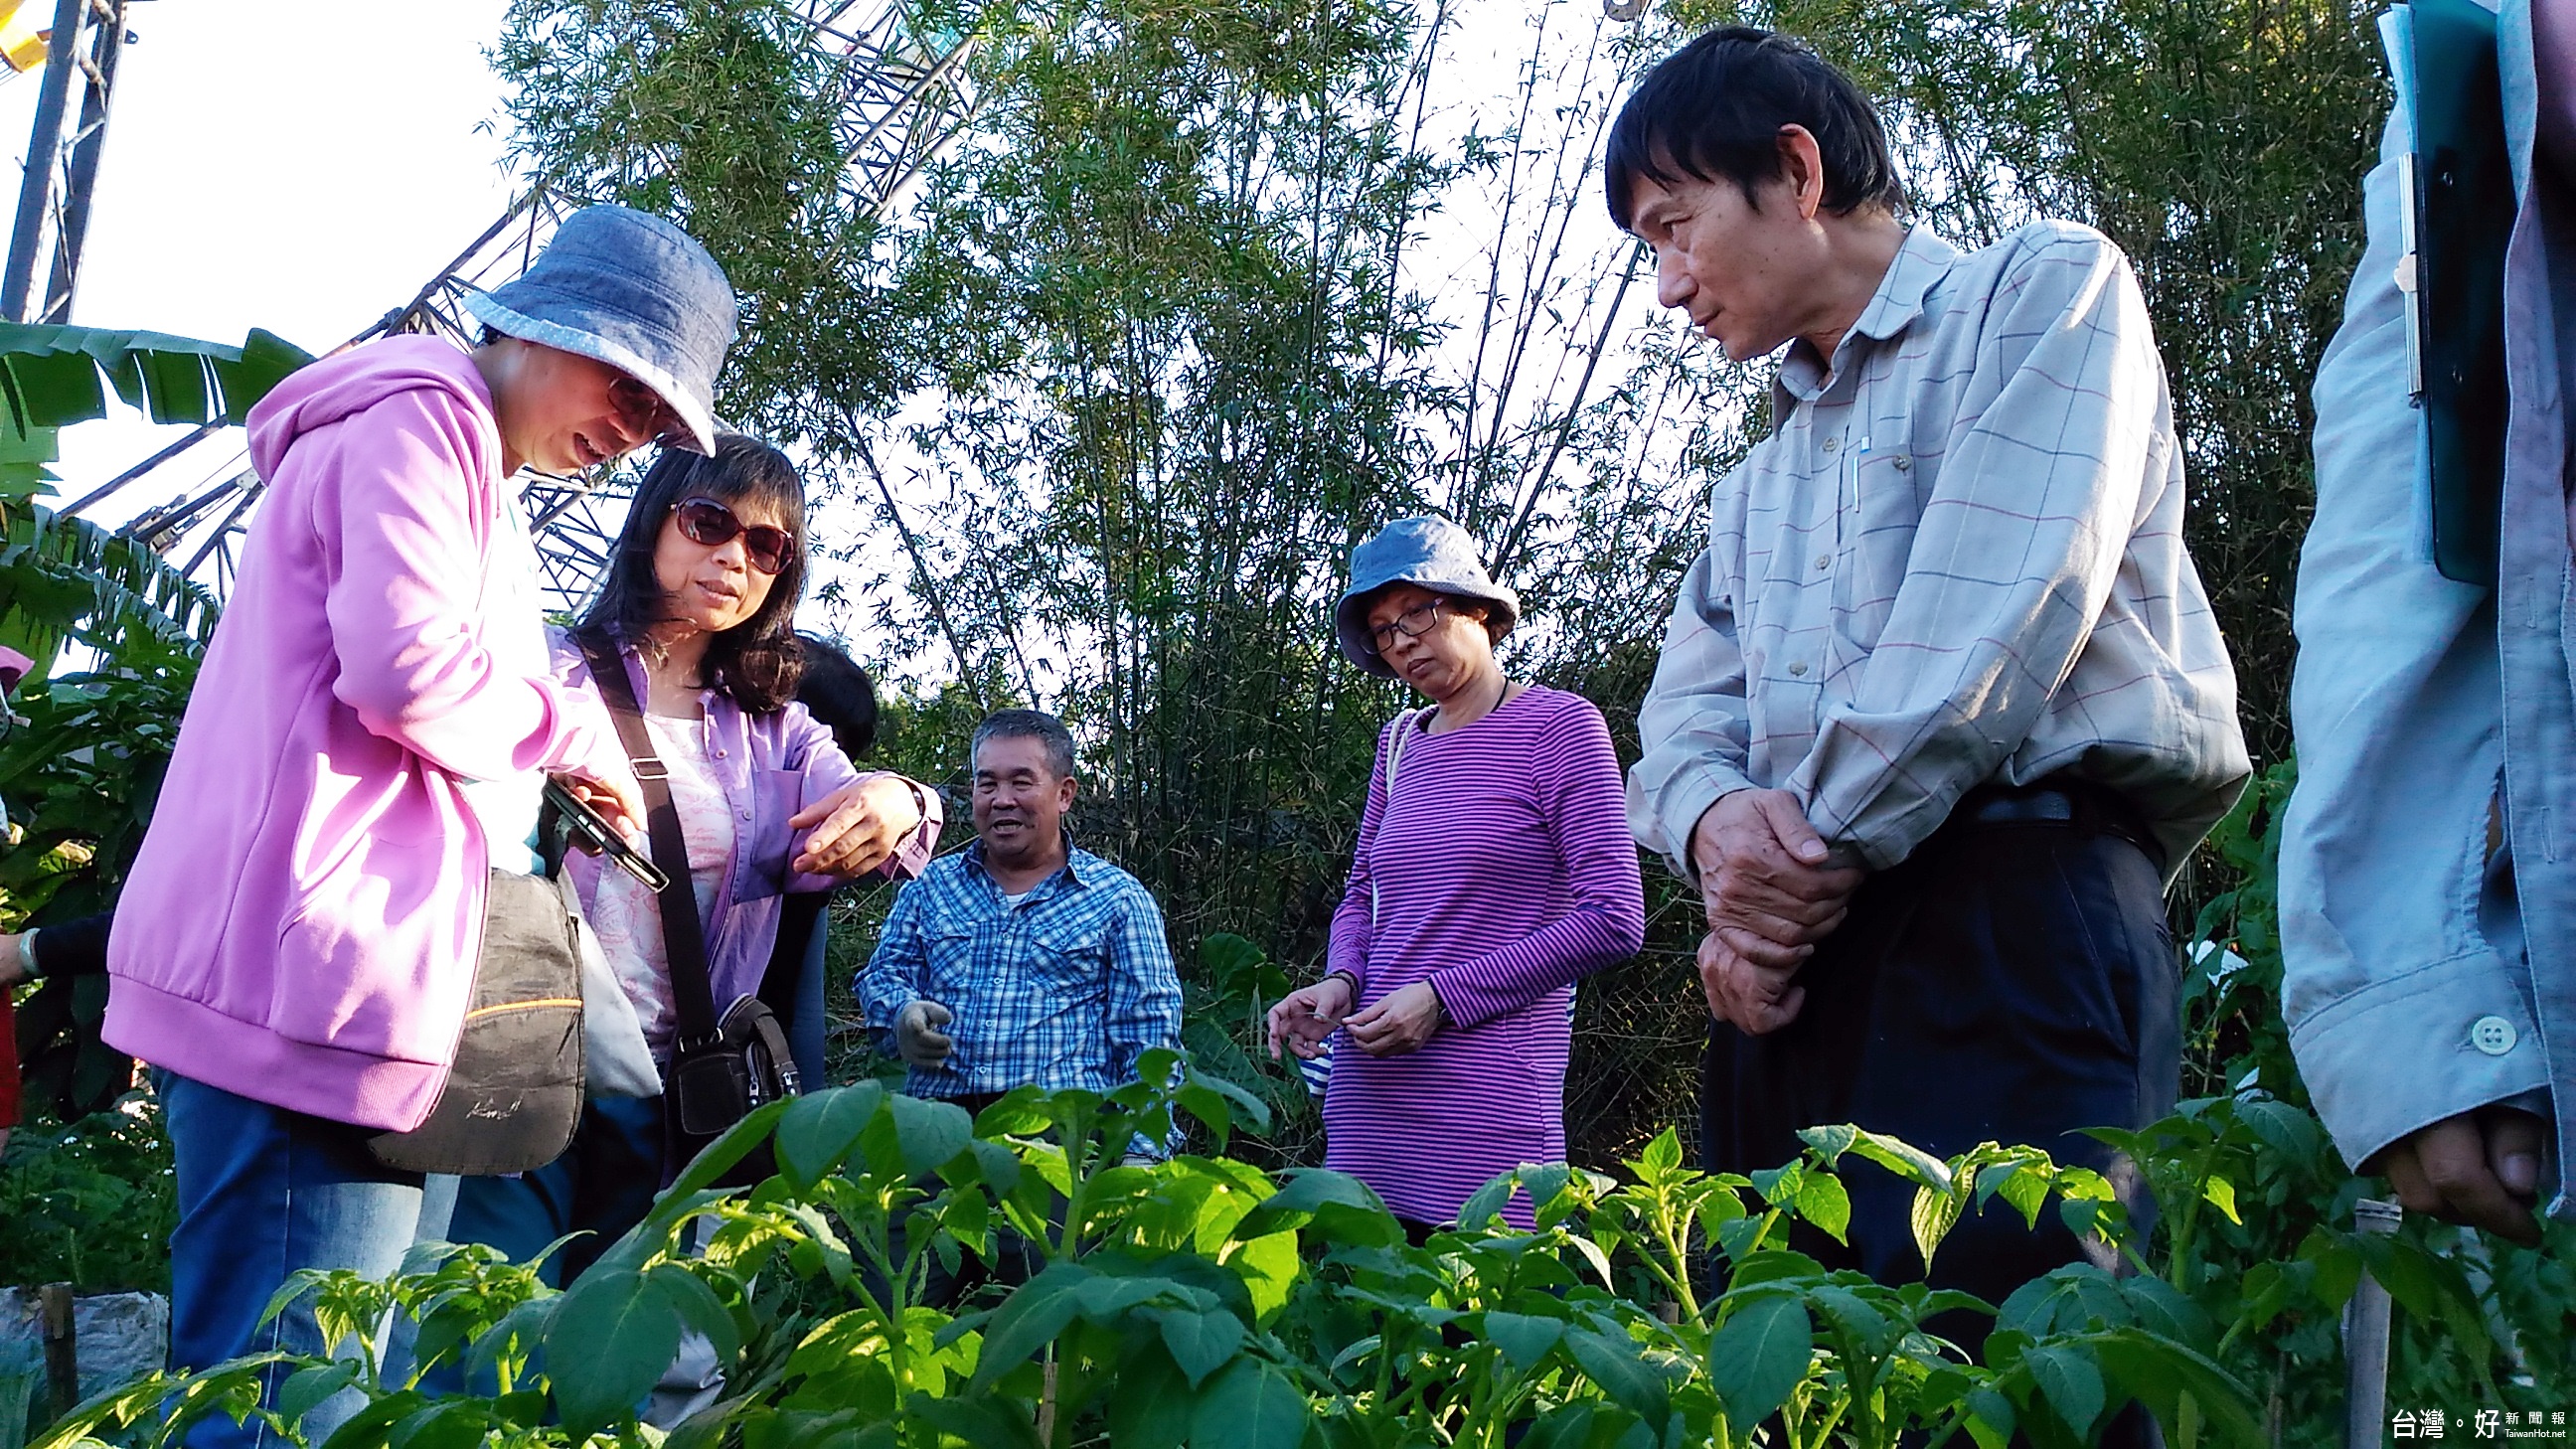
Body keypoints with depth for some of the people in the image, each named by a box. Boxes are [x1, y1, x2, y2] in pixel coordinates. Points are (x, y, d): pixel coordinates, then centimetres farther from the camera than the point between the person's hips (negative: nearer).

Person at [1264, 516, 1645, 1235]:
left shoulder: (1558, 724, -3)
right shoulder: (1400, 742, 15)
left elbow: (1612, 919, -9)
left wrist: (1443, 997, -12)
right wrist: (1340, 981, 0)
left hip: (1489, 1096, -5)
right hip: (1368, 1089, 5)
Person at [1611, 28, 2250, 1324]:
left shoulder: (2046, 288, 6)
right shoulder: (1758, 482, 29)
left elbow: (1995, 615, -9)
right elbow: (1684, 713, 17)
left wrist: (1817, 860, -8)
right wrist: (1712, 819, -7)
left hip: (2017, 903, -7)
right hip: (1798, 955, 7)